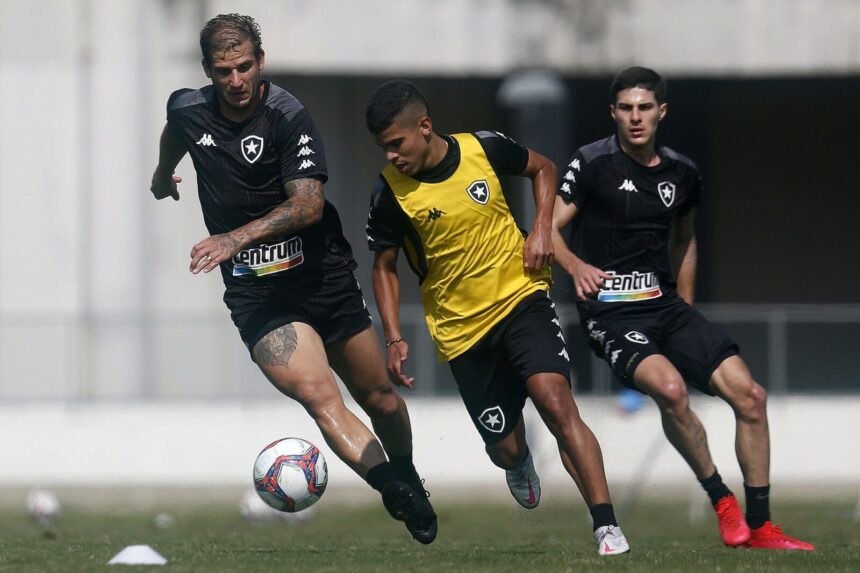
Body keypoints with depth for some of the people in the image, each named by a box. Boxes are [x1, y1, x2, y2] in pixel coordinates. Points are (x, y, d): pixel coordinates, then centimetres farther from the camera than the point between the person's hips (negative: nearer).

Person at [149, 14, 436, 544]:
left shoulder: (288, 117, -15)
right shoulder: (188, 111, 0)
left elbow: (308, 204, -24)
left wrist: (237, 237, -35)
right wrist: (163, 176, 47)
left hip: (323, 275, -1)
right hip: (255, 293, 2)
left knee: (378, 396, 8)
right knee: (316, 393, -23)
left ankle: (407, 476, 38)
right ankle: (394, 491, -35)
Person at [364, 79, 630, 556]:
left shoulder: (483, 148, -9)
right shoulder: (391, 192, -10)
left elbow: (542, 168, 11)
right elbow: (384, 266, 3)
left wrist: (542, 228, -4)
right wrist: (394, 339, -7)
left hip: (520, 297, -1)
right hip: (461, 329, 1)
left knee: (554, 400, -23)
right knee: (504, 448, 4)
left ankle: (607, 528, -24)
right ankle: (519, 463, 45)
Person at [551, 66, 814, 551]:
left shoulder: (682, 174, 11)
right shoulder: (593, 164, -5)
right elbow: (550, 229, -7)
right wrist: (576, 266, -27)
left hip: (665, 305, 6)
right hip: (610, 311, -6)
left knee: (749, 393, -7)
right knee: (670, 387, -33)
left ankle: (759, 526, 4)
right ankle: (722, 499, -13)